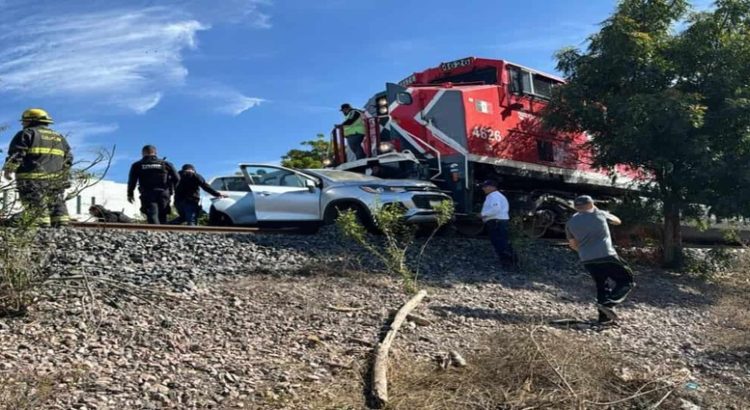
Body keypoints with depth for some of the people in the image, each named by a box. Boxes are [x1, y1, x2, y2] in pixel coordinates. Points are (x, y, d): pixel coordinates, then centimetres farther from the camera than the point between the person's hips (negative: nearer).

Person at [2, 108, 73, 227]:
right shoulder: (59, 137, 20)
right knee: (58, 207, 8)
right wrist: (63, 174, 27)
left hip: (33, 179, -6)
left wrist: (7, 170, 3)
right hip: (56, 180, 6)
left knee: (37, 208, -6)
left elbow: (16, 154, -7)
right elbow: (68, 159, 19)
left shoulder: (27, 133, 2)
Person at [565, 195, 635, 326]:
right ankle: (608, 303, -11)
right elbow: (617, 221, 23)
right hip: (606, 256, -4)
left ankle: (604, 316, 16)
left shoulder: (570, 223, 10)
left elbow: (573, 244, 15)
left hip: (587, 260, 4)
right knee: (626, 280, 8)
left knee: (602, 286, 20)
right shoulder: (599, 214, 4)